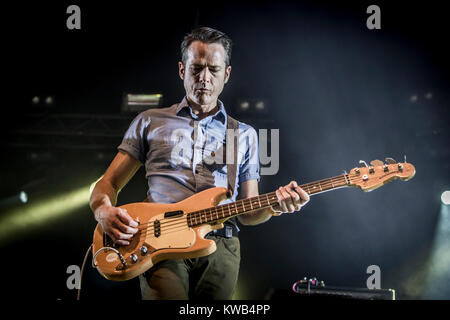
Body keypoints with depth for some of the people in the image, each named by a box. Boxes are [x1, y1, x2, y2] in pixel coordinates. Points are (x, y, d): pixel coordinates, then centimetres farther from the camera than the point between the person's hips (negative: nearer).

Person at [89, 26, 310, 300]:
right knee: (167, 295, -27)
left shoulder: (244, 135, 21)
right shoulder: (150, 122, 17)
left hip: (220, 246, 2)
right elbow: (108, 184, 15)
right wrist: (104, 212, -7)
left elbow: (247, 214, 18)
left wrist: (275, 206, -3)